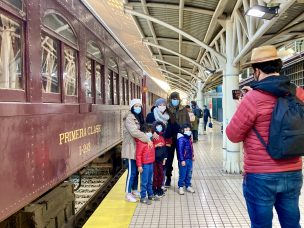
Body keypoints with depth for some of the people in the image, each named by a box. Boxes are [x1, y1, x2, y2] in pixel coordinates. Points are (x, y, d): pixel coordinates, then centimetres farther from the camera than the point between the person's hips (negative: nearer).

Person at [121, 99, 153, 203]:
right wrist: (148, 139, -27)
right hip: (130, 148, -8)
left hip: (138, 148, 8)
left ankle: (134, 190, 28)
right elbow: (134, 132, -27)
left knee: (136, 170, 15)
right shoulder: (129, 118, -15)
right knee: (132, 172, -4)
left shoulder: (138, 117, 14)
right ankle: (128, 194, 6)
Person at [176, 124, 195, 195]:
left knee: (189, 174, 17)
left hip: (189, 159, 8)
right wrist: (182, 160, -20)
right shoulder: (181, 139, -18)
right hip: (183, 160, -8)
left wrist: (192, 156, 21)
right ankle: (180, 187, 16)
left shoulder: (189, 138, 7)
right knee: (182, 174, 2)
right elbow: (180, 150, -20)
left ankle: (188, 186, 31)